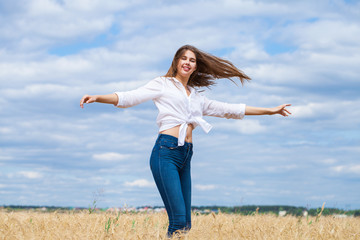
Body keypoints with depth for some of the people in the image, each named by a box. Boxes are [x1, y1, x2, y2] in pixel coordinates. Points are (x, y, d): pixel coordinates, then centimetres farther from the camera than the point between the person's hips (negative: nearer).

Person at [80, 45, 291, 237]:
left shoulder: (197, 97, 25)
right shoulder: (163, 84, 10)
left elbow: (230, 109, 30)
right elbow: (131, 97, -2)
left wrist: (270, 110, 32)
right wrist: (97, 98, -17)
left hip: (185, 157, 7)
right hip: (166, 152, -7)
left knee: (186, 224, 1)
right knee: (178, 221, -18)